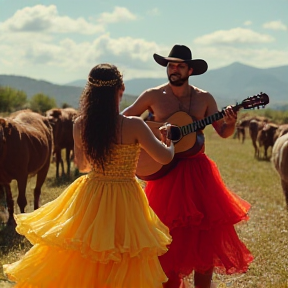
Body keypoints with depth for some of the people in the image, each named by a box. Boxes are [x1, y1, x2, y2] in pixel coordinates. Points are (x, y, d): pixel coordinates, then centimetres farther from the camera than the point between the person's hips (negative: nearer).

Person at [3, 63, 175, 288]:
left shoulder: (80, 125, -5)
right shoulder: (133, 125, -18)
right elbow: (165, 157, -14)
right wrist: (170, 141, 8)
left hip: (89, 201, 4)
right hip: (124, 202, -3)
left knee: (81, 268, 19)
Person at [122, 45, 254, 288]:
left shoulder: (204, 98, 5)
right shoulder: (153, 96, 0)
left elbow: (223, 132, 5)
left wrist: (231, 122, -17)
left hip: (197, 170, 2)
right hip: (166, 170, -2)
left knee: (206, 231, 1)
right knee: (171, 233, 1)